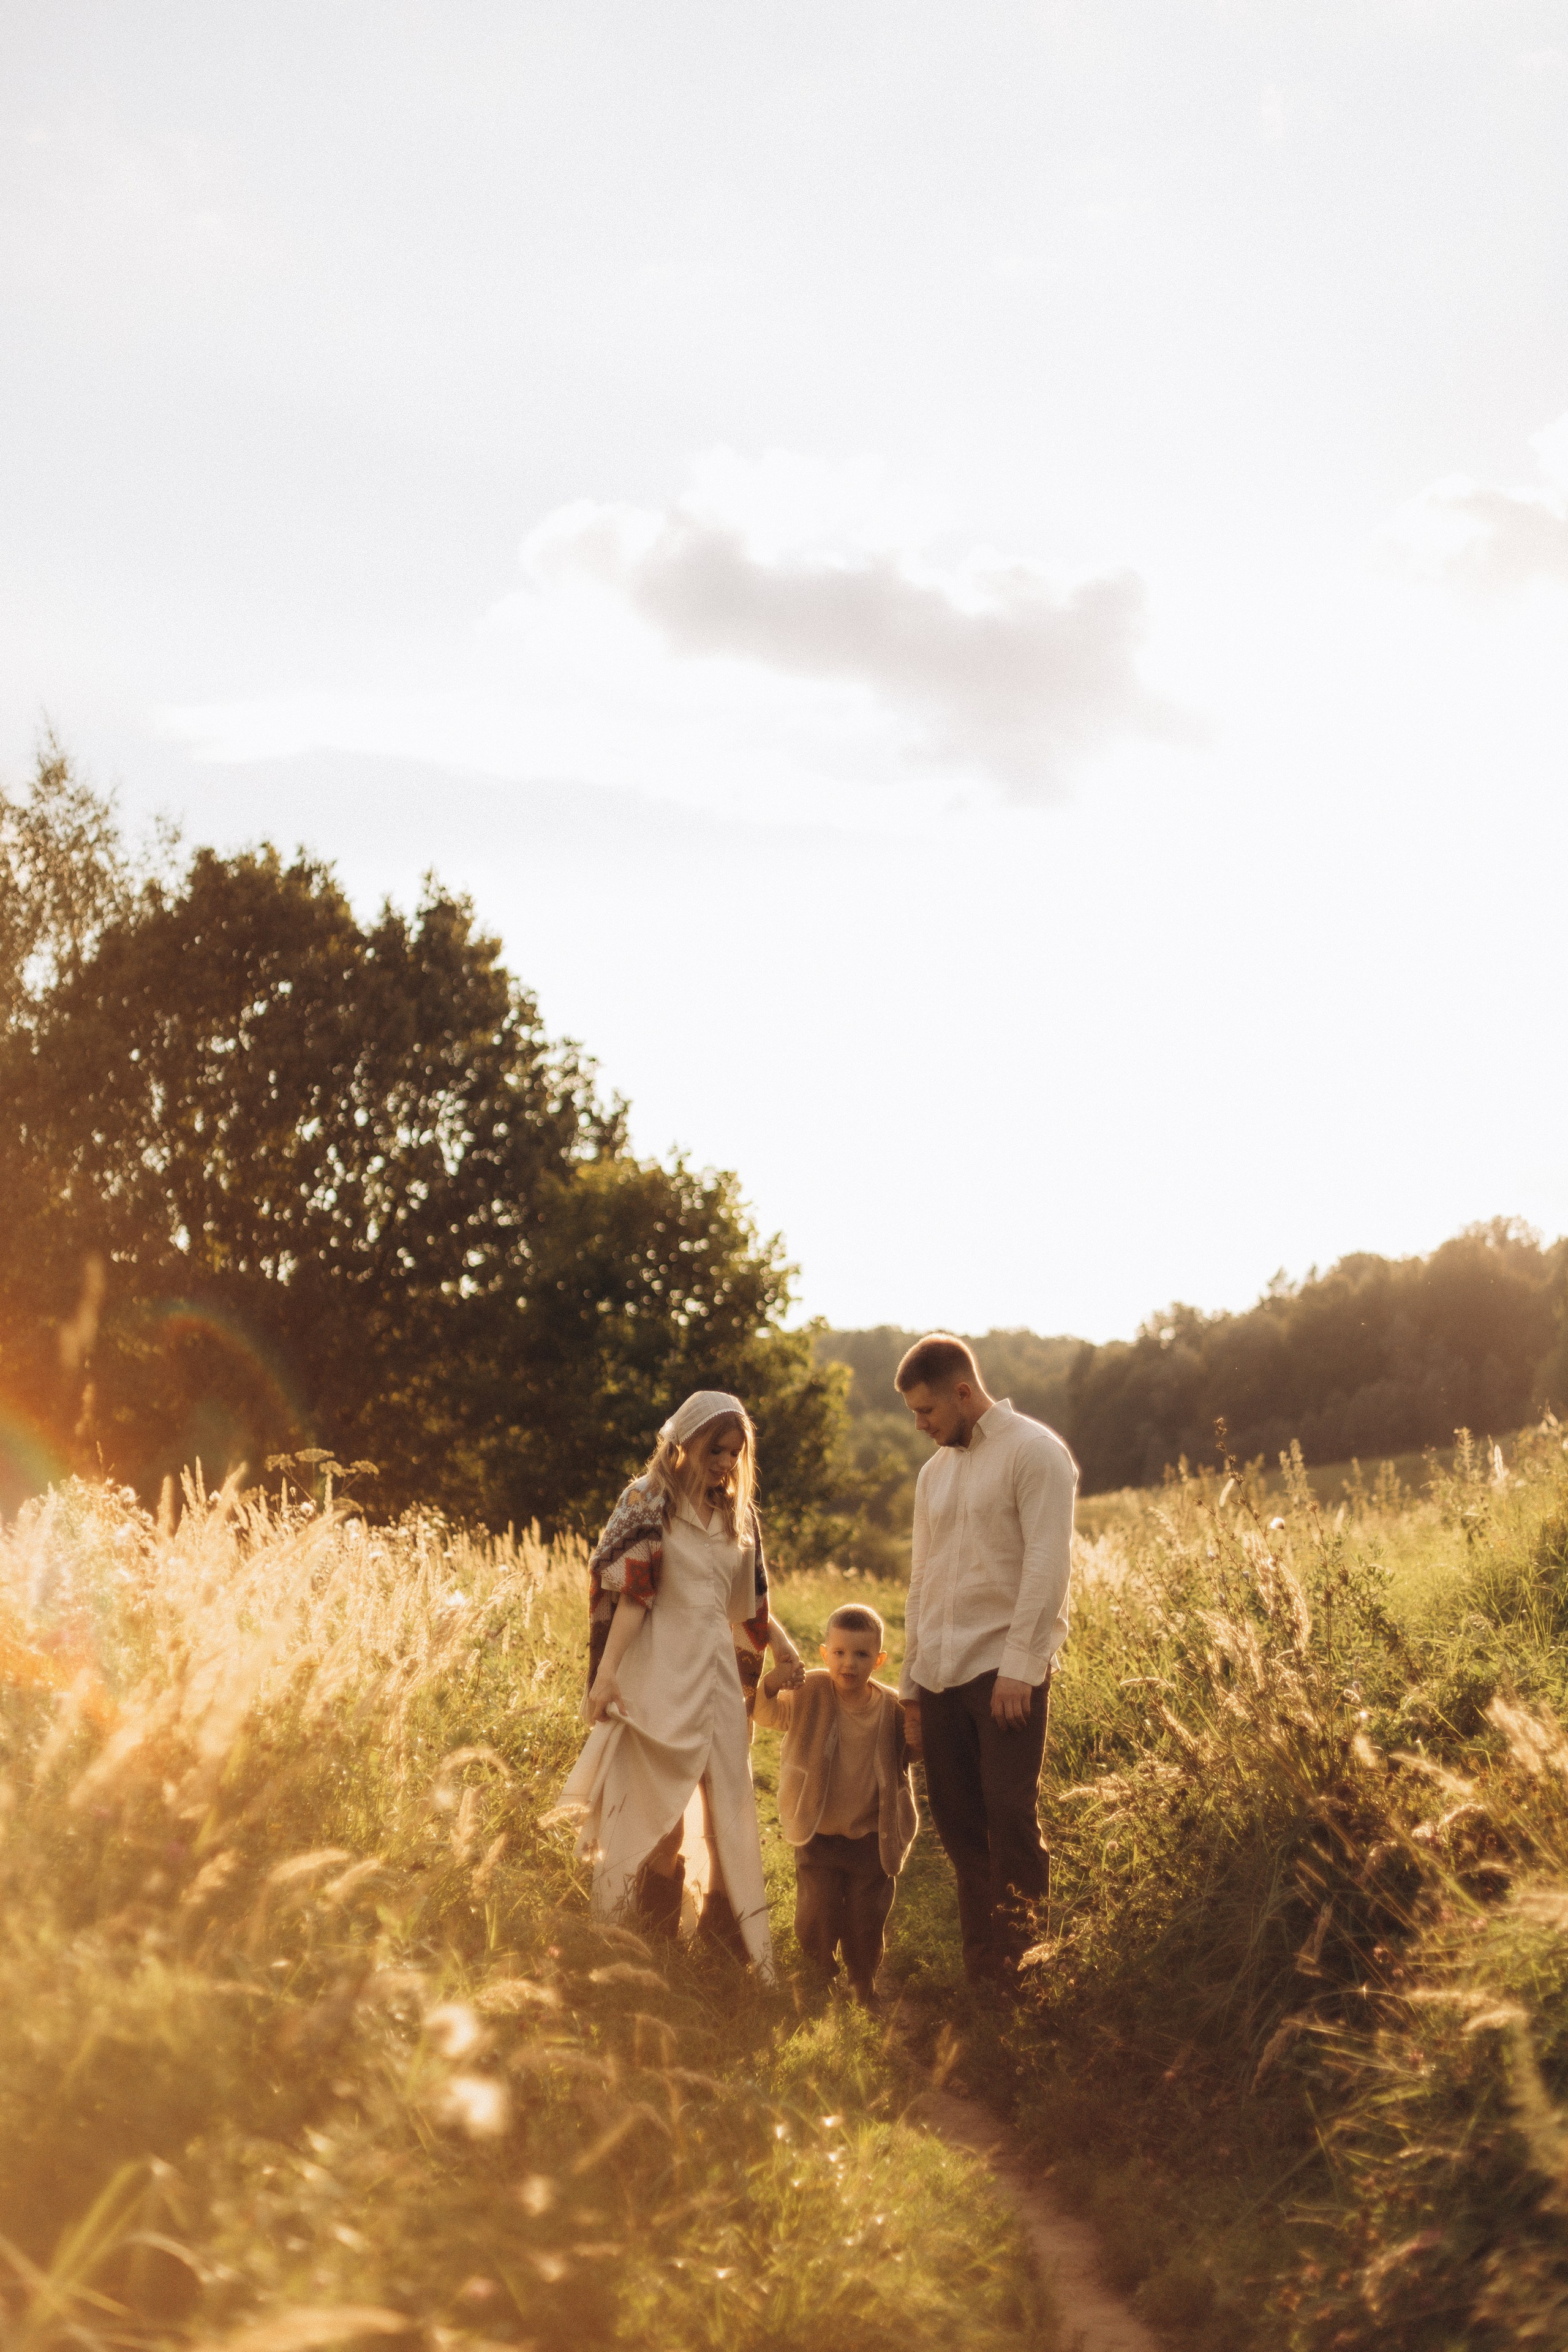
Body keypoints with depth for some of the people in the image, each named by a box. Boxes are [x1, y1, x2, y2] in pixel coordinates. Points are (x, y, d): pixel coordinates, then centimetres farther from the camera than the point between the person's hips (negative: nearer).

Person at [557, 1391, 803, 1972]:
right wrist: (606, 1673, -18)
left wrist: (781, 1643, 4)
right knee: (654, 1818, -1)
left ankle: (738, 1955, 12)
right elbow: (630, 1596, -10)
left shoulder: (737, 1514, 13)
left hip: (717, 1678, 5)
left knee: (731, 1819, 5)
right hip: (660, 1678, -5)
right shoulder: (649, 1502, -3)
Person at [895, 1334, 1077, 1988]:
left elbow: (1047, 1565, -12)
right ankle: (978, 1976, 13)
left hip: (1006, 1671, -7)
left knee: (1011, 1823, -7)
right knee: (959, 1829, 6)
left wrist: (1019, 1665, -18)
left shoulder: (1032, 1452, -4)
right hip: (941, 1676, 7)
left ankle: (1019, 1975, -1)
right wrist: (910, 1684, 18)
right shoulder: (934, 1473, 18)